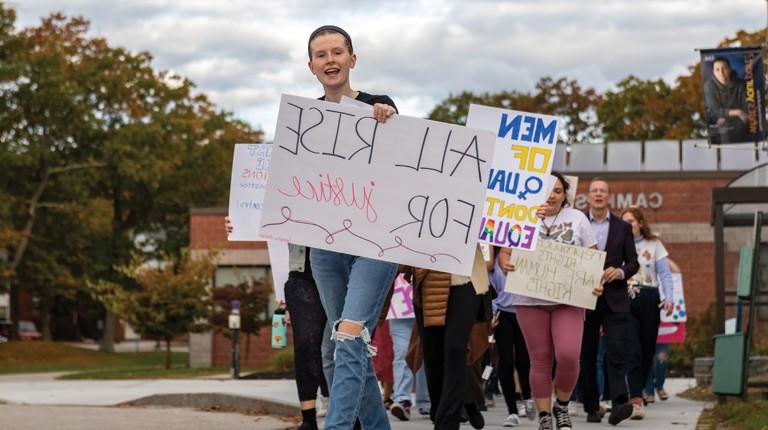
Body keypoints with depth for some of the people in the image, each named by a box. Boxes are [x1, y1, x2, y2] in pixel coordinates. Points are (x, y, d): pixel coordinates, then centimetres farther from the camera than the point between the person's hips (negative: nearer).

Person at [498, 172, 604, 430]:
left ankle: (562, 406, 8)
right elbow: (504, 252, 7)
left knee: (568, 355, -15)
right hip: (530, 299, 0)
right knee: (540, 360, 1)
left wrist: (595, 282, -9)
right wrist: (505, 265, -16)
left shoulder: (577, 219, 10)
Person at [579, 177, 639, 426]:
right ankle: (591, 407, 9)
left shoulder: (622, 228, 10)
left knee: (616, 350, -13)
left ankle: (619, 402, -22)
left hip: (615, 300, 0)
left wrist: (620, 272, -11)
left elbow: (633, 262, 9)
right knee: (587, 354, 3)